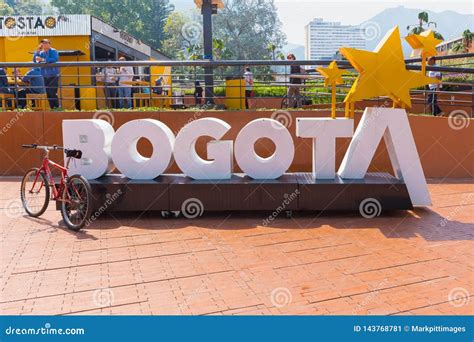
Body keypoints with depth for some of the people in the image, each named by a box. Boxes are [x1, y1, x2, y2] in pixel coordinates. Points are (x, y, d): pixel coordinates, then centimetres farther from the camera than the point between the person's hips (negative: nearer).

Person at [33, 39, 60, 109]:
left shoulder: (53, 51, -4)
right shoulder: (41, 53, 12)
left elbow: (55, 59, -21)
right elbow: (34, 60, 7)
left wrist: (43, 60, -21)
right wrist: (37, 51, -2)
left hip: (53, 76, -6)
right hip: (45, 76, 6)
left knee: (53, 93, -13)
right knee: (48, 94, 7)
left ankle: (57, 108, -6)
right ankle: (52, 108, 13)